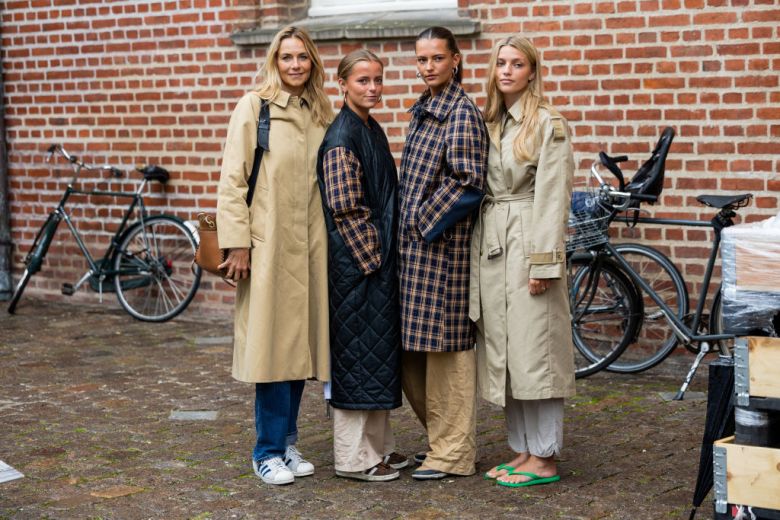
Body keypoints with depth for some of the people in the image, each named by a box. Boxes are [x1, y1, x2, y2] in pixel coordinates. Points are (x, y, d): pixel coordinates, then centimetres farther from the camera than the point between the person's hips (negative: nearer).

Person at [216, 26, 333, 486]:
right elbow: (233, 179, -5)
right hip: (268, 244, -4)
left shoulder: (322, 114, 11)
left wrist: (334, 240, 10)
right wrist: (237, 243, -12)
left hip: (311, 246, 5)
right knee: (273, 344, -3)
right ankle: (269, 450, 8)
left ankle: (289, 443, 20)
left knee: (300, 341, 8)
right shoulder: (254, 108, -2)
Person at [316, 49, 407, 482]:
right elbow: (346, 209, -19)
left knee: (379, 351, 14)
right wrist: (372, 258, -15)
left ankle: (377, 445, 24)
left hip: (380, 260, 9)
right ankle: (352, 457, 6)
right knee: (356, 352, -3)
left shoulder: (373, 130, 13)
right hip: (356, 263, -9)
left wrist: (388, 256, 14)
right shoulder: (341, 137, -15)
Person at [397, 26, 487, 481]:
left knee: (445, 347, -2)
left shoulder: (461, 114, -11)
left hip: (442, 246, -9)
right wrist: (409, 225, 11)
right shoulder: (424, 110, 16)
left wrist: (424, 223, -13)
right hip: (415, 243, 9)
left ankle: (453, 453, 8)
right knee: (414, 350, 13)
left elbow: (467, 182, -18)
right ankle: (441, 437, 26)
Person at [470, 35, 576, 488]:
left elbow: (553, 197, -12)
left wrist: (543, 262, -17)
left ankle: (544, 459, 3)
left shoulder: (549, 124, -6)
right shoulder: (490, 123, 15)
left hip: (528, 243, -7)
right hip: (491, 243, 7)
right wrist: (480, 248, 11)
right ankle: (522, 449, 19)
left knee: (533, 348, -5)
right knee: (502, 351, 9)